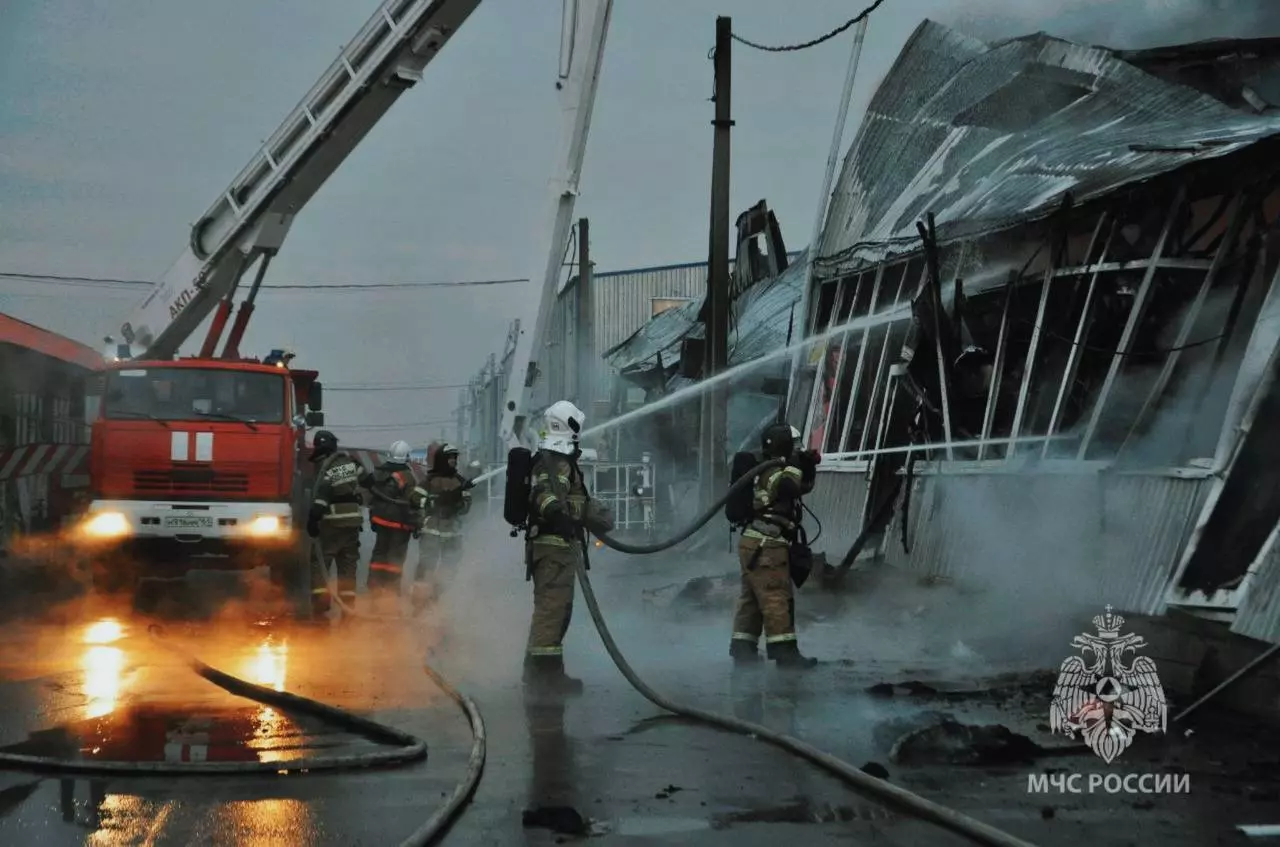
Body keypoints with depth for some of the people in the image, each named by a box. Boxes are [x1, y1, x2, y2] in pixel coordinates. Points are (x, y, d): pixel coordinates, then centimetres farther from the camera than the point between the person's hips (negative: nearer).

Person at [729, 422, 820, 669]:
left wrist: (809, 467, 8)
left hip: (756, 545, 11)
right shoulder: (773, 473, -10)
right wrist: (795, 465, -14)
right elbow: (790, 487, -25)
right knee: (776, 598, -11)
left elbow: (804, 486, 24)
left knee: (751, 598, 12)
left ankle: (742, 649, 15)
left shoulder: (776, 472, 19)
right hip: (766, 546, -11)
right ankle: (784, 651, -12)